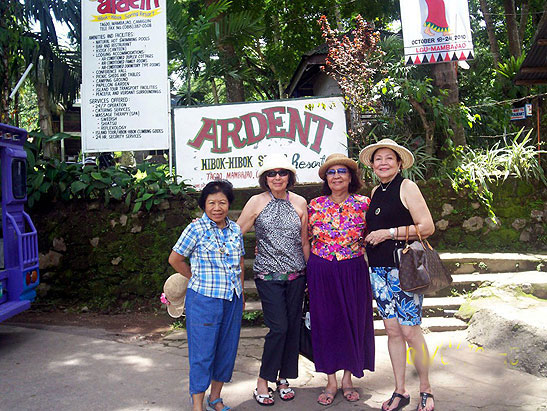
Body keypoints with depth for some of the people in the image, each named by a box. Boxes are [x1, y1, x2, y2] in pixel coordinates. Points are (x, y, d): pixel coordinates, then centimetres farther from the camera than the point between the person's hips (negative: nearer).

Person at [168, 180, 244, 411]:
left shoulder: (235, 230, 6)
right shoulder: (196, 229, -9)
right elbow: (175, 259, -2)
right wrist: (198, 279, 4)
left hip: (232, 300, 5)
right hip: (203, 300, -5)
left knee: (227, 350, 13)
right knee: (202, 352, 2)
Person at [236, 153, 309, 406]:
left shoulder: (300, 203, 7)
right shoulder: (257, 202, 0)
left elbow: (305, 241, 12)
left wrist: (310, 273, 13)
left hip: (296, 274, 3)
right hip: (268, 275, -3)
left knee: (293, 327, 7)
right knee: (278, 327, -8)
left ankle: (284, 378, 26)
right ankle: (263, 382, 10)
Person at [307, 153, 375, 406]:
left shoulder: (363, 203, -2)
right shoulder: (315, 205, 1)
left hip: (353, 271, 0)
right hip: (321, 272, 1)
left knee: (353, 321, 8)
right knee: (325, 323, 7)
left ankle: (348, 378, 28)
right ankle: (331, 382, 23)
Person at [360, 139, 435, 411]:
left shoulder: (406, 187, -5)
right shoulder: (376, 192, 14)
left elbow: (427, 227, -12)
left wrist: (389, 233, -15)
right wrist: (368, 238, 7)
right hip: (378, 268, 6)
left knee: (410, 331, -1)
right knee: (392, 331, 10)